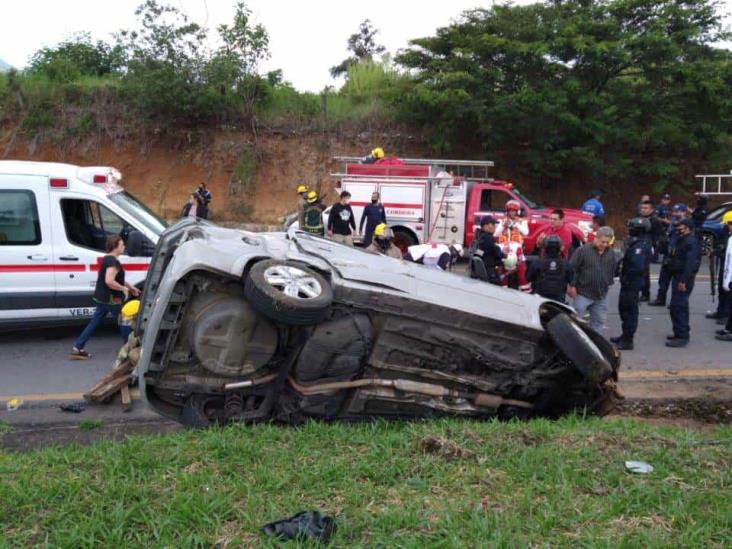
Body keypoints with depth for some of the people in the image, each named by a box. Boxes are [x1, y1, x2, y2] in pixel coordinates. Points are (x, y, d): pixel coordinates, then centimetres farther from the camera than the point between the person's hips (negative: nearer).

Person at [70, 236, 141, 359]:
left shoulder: (107, 259, 13)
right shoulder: (113, 262, -20)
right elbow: (109, 281, -32)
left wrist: (130, 287, 23)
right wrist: (124, 289, -20)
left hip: (101, 298, 10)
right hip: (110, 299, -10)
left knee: (94, 323, 11)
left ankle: (77, 349, 11)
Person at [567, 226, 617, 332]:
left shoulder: (611, 253, 6)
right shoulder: (583, 250, -11)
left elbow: (613, 271, 18)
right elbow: (572, 268, -12)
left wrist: (609, 283, 14)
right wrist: (572, 285, -13)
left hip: (601, 296, 5)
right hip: (582, 293, -5)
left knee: (599, 321, 11)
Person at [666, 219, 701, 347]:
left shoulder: (691, 242, -16)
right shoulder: (683, 240, 16)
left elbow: (690, 263, -24)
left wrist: (683, 281, -27)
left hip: (683, 279, -11)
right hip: (678, 277, 11)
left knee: (677, 307, -10)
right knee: (680, 306, 18)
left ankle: (681, 337, -7)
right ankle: (681, 333, 28)